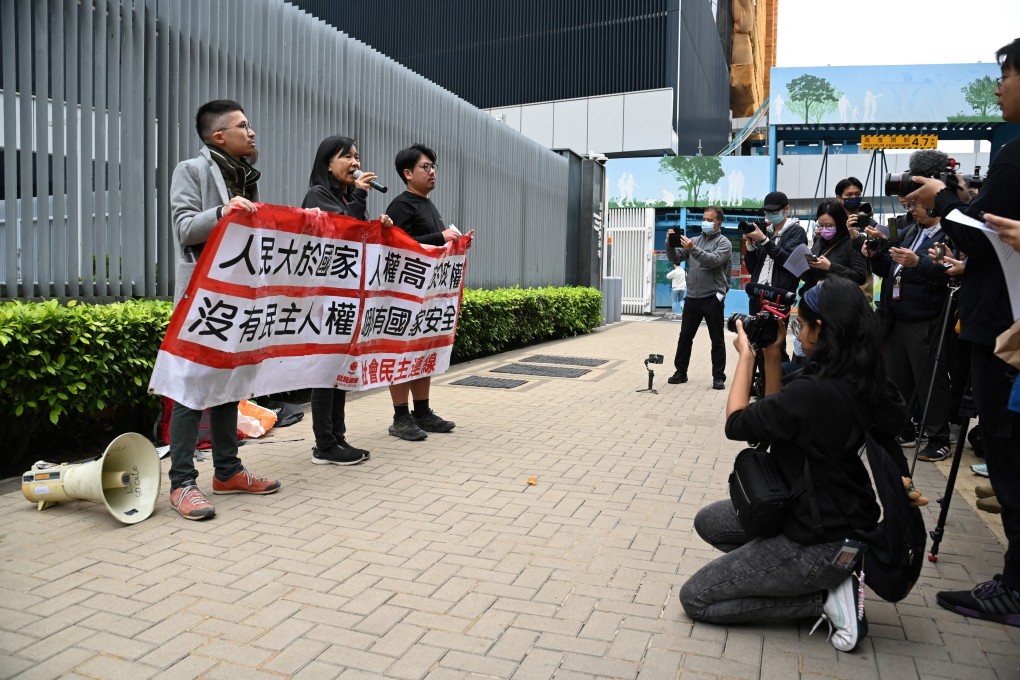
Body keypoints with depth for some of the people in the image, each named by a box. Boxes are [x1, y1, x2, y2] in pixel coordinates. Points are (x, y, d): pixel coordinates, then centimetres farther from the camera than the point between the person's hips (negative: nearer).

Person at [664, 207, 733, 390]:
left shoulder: (724, 243, -1)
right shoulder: (695, 240, 14)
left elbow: (713, 260, -20)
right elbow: (676, 258, 8)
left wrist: (692, 249, -30)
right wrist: (670, 244, -11)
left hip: (712, 298, -5)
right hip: (692, 297, 5)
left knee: (717, 340, 2)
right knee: (685, 336, 9)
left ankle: (718, 377, 8)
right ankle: (680, 372, 19)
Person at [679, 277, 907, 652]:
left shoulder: (813, 391, -30)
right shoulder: (860, 381, -2)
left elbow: (736, 424, -15)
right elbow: (780, 419, 10)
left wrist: (746, 356, -5)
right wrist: (771, 356, 3)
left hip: (822, 540, -9)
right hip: (836, 513, 9)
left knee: (694, 598, 0)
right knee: (708, 521, 20)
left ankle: (824, 597, 0)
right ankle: (828, 574, 12)